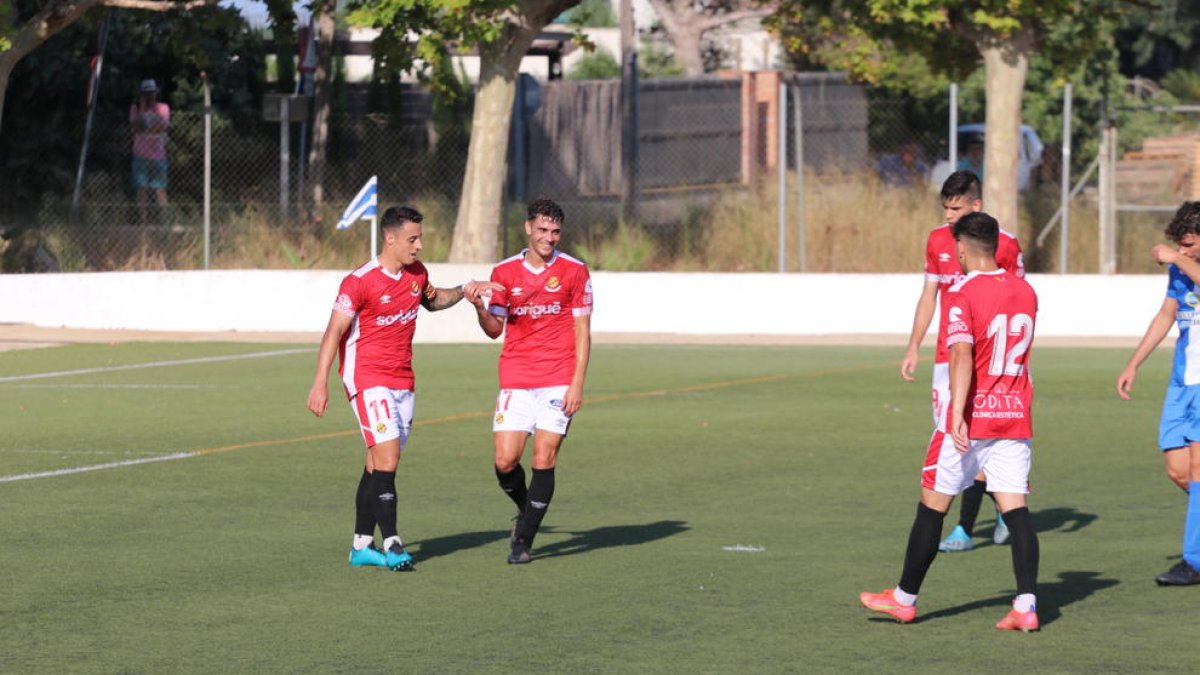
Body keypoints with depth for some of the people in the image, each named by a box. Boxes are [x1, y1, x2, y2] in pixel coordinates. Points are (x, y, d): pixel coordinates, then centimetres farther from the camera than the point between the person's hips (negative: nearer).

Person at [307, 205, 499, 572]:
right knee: (387, 457, -16)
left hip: (402, 380, 7)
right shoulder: (360, 281, -14)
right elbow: (334, 332, -14)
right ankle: (391, 543, -16)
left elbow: (431, 300, 30)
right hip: (367, 377, -7)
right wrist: (320, 383, -19)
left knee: (378, 464, 7)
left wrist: (463, 291, 12)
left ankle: (362, 546, 13)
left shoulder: (417, 273, 7)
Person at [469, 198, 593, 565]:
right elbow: (495, 329, 9)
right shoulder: (505, 272, 6)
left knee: (544, 460, -7)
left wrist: (577, 384, -7)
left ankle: (524, 541, 1)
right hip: (515, 380, 2)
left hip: (558, 383, -2)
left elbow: (582, 332, 1)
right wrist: (480, 308, -13)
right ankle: (526, 512, 25)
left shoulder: (574, 271, 0)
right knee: (505, 462, -5)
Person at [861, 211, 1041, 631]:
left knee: (932, 504, 8)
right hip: (1016, 417, 5)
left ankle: (905, 598, 17)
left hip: (971, 422, -5)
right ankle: (1027, 604, -11)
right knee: (1015, 509, 1)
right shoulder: (1025, 292, 7)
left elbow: (962, 356, -25)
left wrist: (957, 415, -32)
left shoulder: (962, 294, -12)